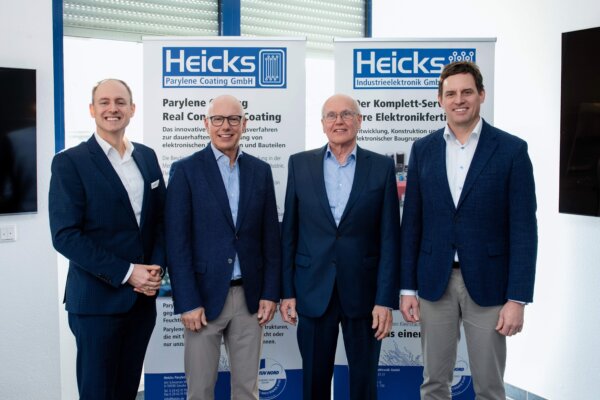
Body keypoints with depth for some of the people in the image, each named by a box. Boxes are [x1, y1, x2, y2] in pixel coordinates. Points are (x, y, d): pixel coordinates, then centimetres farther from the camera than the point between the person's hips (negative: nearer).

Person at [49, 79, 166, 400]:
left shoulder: (147, 157, 9)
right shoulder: (70, 162, -7)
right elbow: (65, 235, -14)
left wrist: (156, 268, -6)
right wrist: (126, 273, -17)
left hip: (142, 297, 5)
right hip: (97, 299, -5)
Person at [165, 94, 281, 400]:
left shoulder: (261, 170, 7)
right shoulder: (185, 170, -3)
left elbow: (270, 237, 8)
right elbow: (177, 242, -7)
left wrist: (271, 293, 3)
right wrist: (187, 303, -11)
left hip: (250, 297, 3)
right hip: (204, 296, -3)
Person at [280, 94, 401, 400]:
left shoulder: (382, 167, -1)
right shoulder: (300, 164, 3)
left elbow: (389, 239, -3)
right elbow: (289, 233, 4)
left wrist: (385, 299, -7)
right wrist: (287, 291, 1)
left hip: (363, 291, 0)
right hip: (313, 292, 1)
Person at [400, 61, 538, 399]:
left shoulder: (512, 149, -4)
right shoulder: (423, 149, 4)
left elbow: (523, 229, -7)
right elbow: (412, 223, 6)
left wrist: (517, 298, -11)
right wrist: (407, 287, 3)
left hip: (487, 283, -2)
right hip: (435, 282, 3)